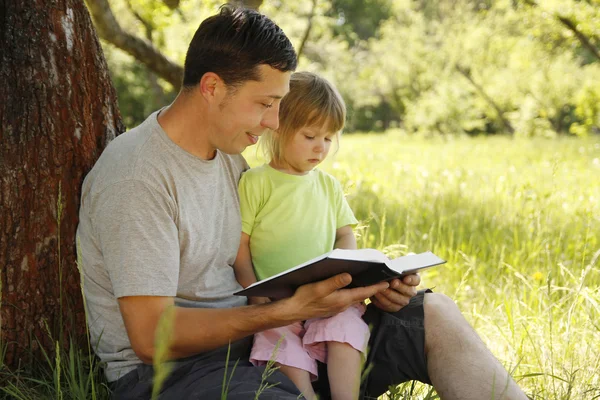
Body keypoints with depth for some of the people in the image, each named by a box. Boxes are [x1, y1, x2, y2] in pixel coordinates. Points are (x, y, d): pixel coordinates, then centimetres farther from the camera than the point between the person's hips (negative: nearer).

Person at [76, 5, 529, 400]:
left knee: (435, 313, -1)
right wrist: (289, 309, -25)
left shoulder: (229, 152, 10)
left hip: (250, 336, 9)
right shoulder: (136, 177, -18)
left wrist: (364, 281, -2)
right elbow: (150, 337, -22)